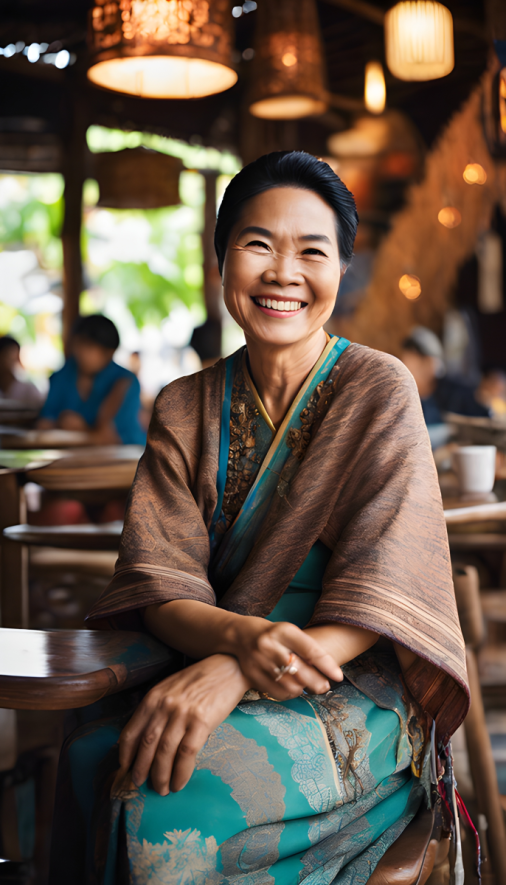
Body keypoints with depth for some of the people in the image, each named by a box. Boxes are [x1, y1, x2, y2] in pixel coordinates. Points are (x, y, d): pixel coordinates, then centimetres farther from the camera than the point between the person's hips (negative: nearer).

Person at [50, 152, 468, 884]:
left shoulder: (379, 391, -4)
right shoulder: (183, 410, 8)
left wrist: (230, 675, -31)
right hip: (211, 667, 4)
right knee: (92, 756, -30)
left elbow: (380, 593, -15)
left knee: (166, 801, -32)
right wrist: (238, 636, -26)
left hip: (351, 692, -3)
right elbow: (158, 582, -1)